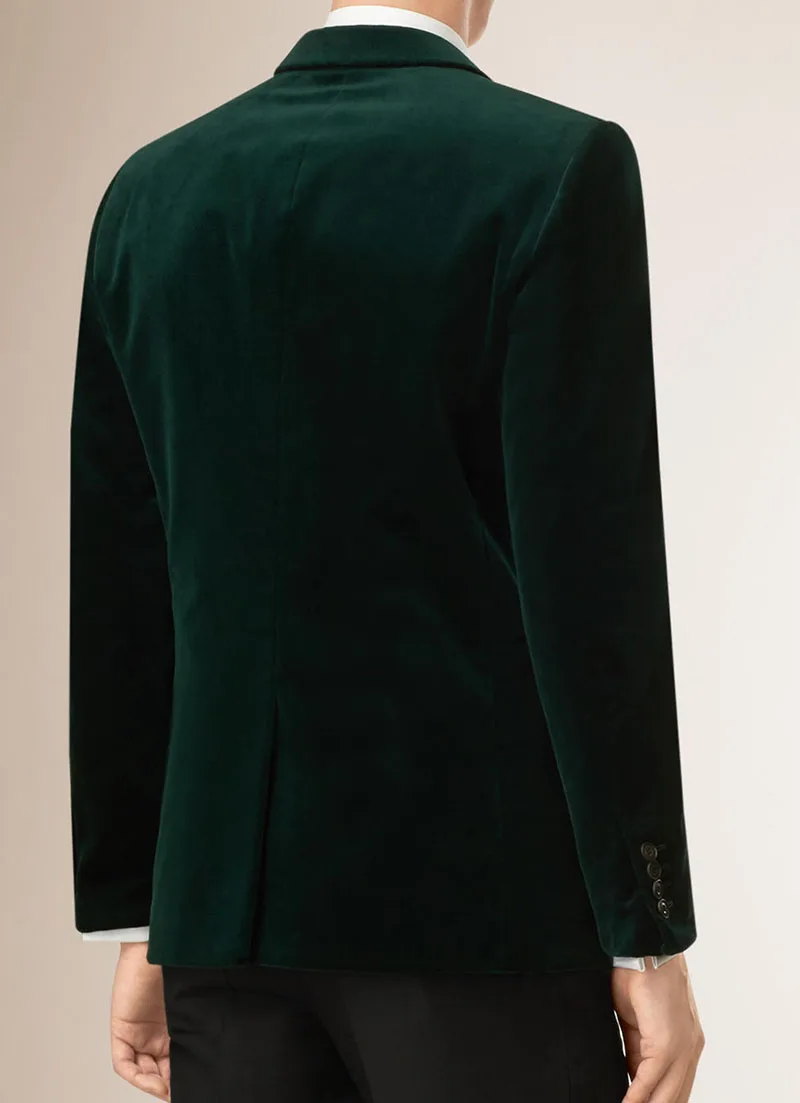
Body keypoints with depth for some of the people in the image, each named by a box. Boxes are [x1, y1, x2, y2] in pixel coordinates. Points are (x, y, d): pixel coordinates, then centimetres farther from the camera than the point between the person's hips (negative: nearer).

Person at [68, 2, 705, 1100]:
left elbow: (118, 595, 8)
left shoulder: (152, 189, 7)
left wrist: (135, 920, 15)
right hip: (483, 895, -5)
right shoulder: (557, 165, -8)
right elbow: (591, 581, -13)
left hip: (226, 901, 5)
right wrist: (649, 936, -7)